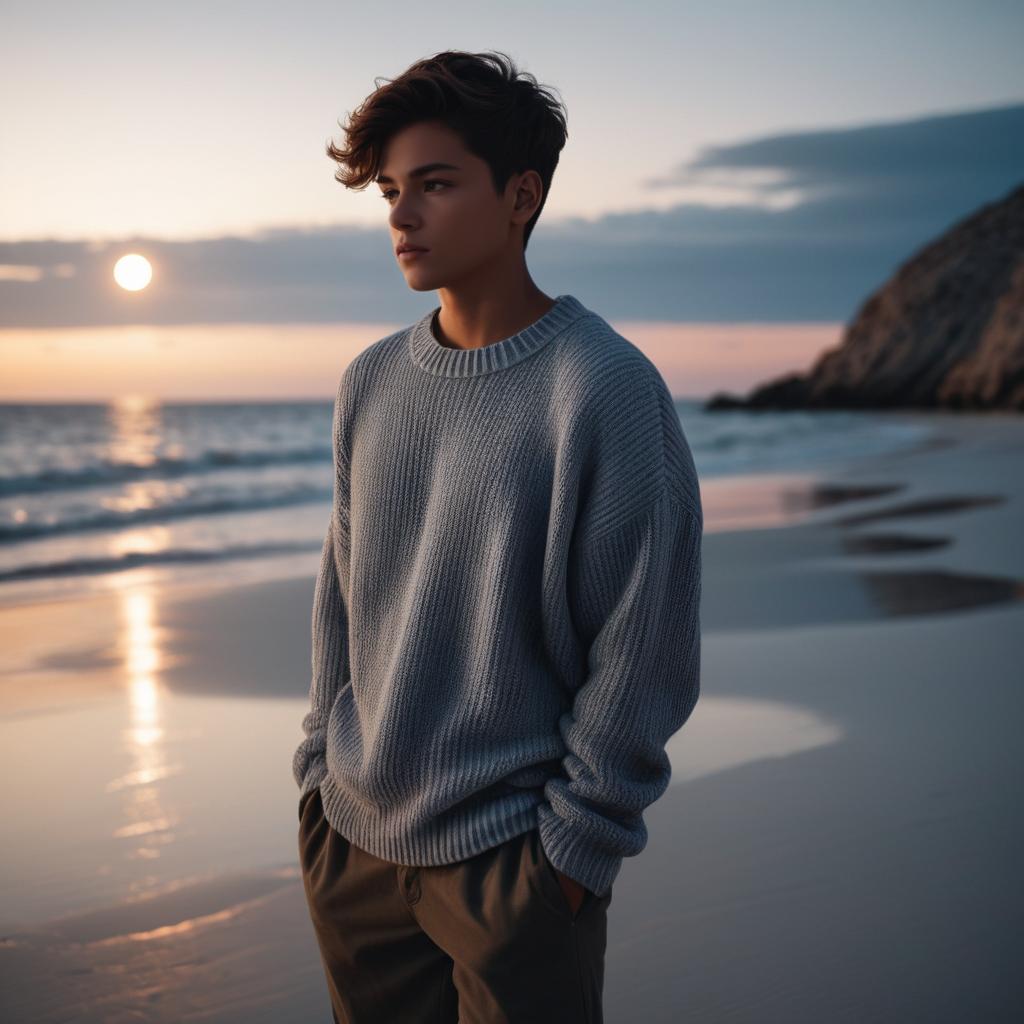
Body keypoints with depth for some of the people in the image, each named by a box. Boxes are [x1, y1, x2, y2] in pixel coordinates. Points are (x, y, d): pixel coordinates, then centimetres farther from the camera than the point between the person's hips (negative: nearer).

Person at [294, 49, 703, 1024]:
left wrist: (576, 839, -11)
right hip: (353, 836, 6)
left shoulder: (603, 386, -14)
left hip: (512, 859, -5)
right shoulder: (370, 381, 4)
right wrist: (322, 766, 9)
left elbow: (645, 651, -13)